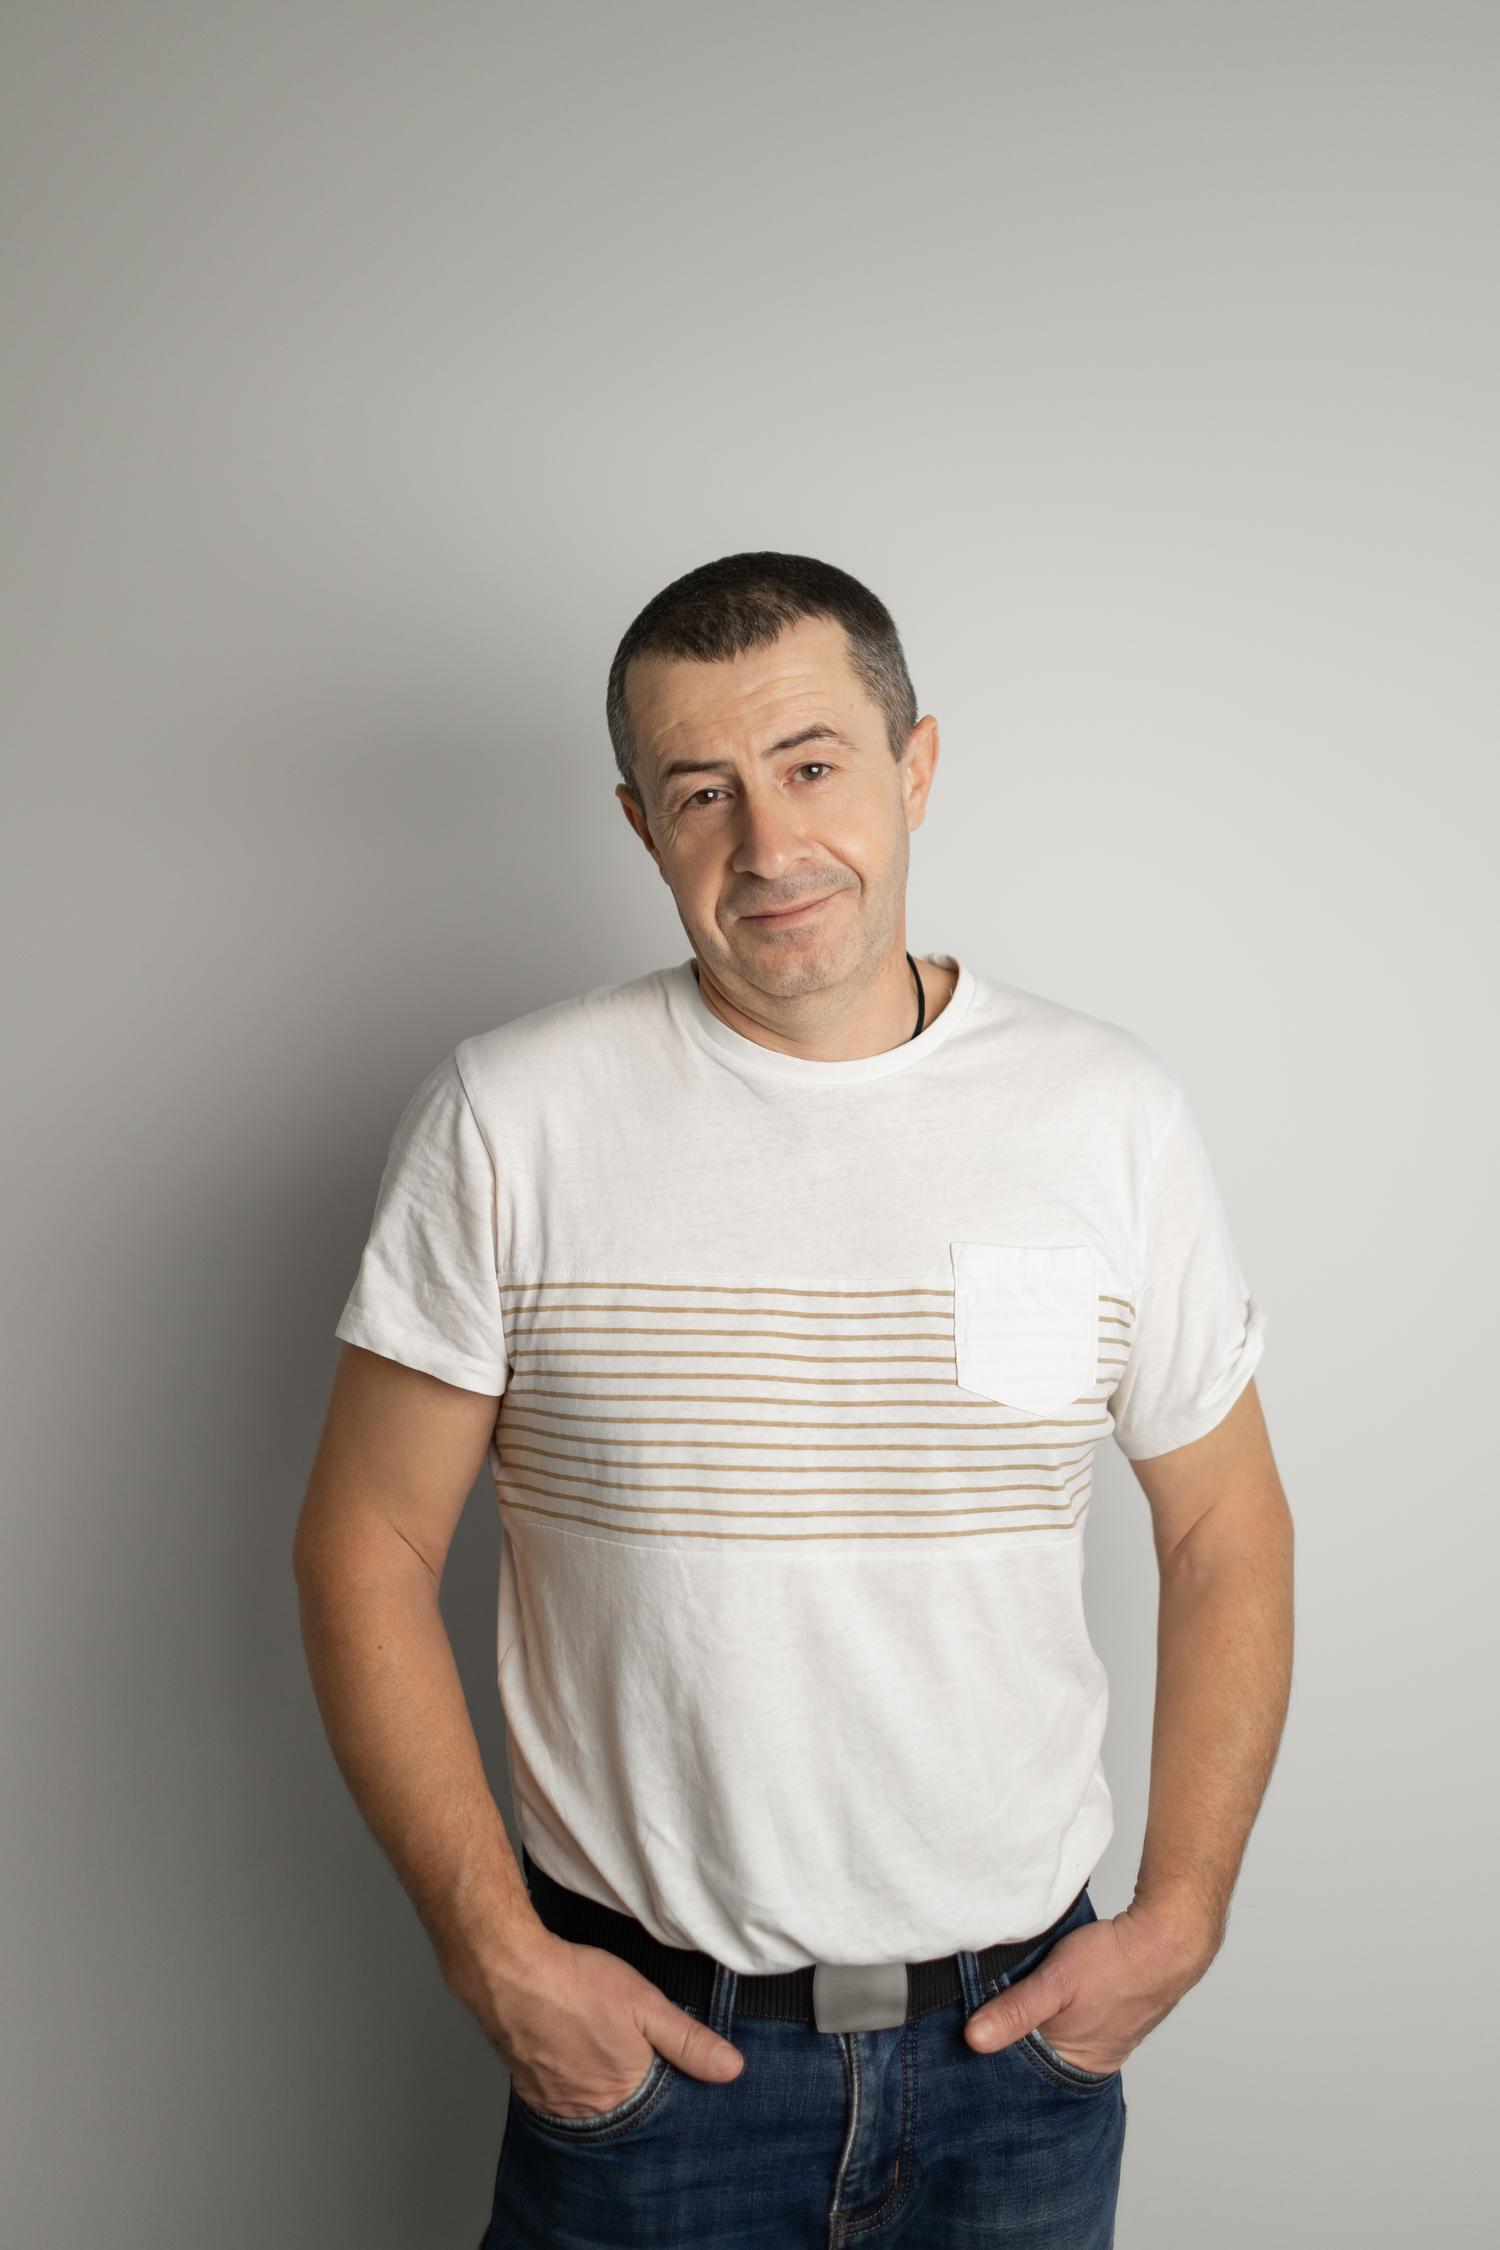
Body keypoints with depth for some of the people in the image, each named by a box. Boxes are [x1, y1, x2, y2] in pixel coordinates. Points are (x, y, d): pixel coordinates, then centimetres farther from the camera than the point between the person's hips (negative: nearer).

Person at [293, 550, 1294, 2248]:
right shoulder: (507, 1122, -9)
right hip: (639, 2034, -1)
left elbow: (1226, 1533, 4)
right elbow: (365, 1546, -5)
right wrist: (492, 1951, -9)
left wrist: (1181, 1917, -1)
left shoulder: (1111, 1113, -4)